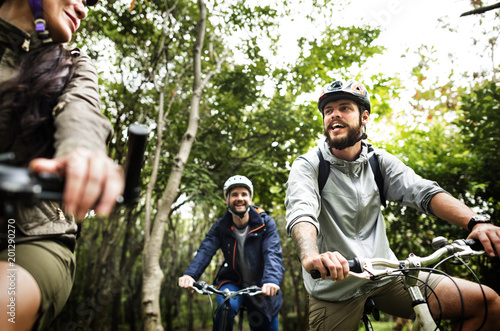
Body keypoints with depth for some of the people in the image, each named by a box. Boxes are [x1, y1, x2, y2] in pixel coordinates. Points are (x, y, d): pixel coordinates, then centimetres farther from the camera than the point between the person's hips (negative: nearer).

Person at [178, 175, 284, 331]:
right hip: (232, 282, 0)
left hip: (260, 289, 1)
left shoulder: (266, 223, -13)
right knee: (227, 306, -32)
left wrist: (271, 280, -45)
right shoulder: (220, 226, -8)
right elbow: (205, 251, -20)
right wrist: (190, 274, -39)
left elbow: (273, 254, -25)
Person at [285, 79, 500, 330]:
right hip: (334, 288, -3)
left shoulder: (379, 161, 3)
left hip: (385, 276, 4)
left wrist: (476, 222, -28)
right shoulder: (307, 166, -9)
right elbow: (301, 213, -27)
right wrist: (311, 256, -48)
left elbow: (424, 192, -9)